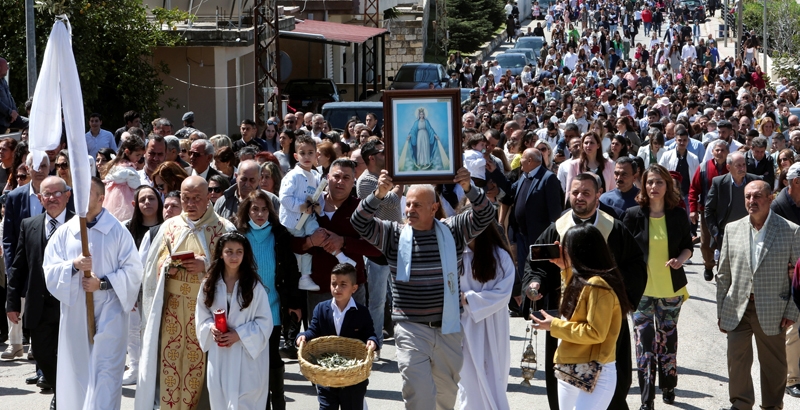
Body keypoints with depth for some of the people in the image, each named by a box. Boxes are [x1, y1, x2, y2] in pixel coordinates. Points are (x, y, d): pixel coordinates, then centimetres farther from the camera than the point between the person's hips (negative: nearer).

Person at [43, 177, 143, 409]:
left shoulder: (117, 231, -2)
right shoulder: (64, 233, 6)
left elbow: (133, 270, -5)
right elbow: (50, 271, 0)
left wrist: (103, 283, -16)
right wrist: (74, 265, -18)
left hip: (109, 314, -3)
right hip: (75, 314, 3)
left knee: (106, 373, -7)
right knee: (77, 371, 9)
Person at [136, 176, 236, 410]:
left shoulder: (224, 229, 0)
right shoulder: (169, 226, 11)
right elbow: (155, 264, 13)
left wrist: (207, 265, -18)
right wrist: (169, 263, -8)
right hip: (172, 305, 3)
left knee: (199, 362, -3)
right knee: (170, 357, 1)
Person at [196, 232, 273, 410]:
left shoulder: (254, 286, -6)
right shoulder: (209, 284, 3)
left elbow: (265, 322, -6)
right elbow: (201, 315, 10)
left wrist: (239, 334, -15)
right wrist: (211, 328, -10)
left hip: (247, 354, -3)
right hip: (218, 354, 3)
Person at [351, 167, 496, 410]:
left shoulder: (452, 231, 2)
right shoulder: (394, 234, 0)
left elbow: (485, 216, -7)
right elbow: (360, 223, -10)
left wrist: (469, 189, -26)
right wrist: (379, 195, -26)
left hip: (448, 329, 2)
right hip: (411, 330, -2)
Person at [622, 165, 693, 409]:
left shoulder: (678, 215, -1)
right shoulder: (634, 215, -4)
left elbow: (688, 247, 9)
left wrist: (680, 260, -12)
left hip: (671, 288, 1)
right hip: (641, 289, -1)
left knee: (668, 338, 11)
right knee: (644, 341, -4)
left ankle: (668, 387, 30)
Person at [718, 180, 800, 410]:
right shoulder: (732, 229, 4)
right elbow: (723, 274, 8)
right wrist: (721, 311, 7)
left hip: (772, 311, -2)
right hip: (738, 309, 2)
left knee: (773, 365, 9)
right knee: (737, 361, 1)